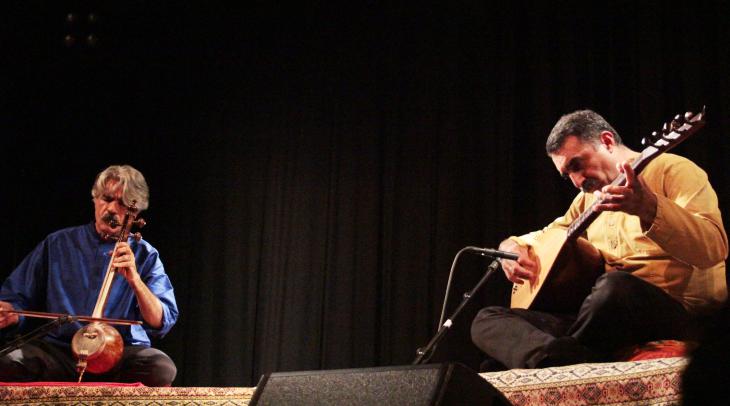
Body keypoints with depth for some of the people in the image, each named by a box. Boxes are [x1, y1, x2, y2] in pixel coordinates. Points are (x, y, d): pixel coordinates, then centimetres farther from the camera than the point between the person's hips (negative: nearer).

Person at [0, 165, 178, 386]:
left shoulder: (145, 256, 7)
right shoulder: (57, 244, 11)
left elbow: (161, 323, -2)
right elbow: (18, 299, 13)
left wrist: (134, 279, -16)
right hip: (59, 349, 0)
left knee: (163, 368, -32)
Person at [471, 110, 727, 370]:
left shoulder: (669, 170, -1)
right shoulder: (589, 198, 22)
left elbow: (714, 249, -17)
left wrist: (648, 208, -33)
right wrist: (512, 246, 11)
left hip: (676, 309, -7)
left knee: (613, 287, -41)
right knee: (487, 320, -9)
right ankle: (570, 360, -38)